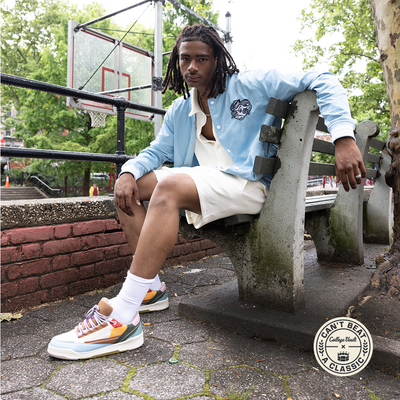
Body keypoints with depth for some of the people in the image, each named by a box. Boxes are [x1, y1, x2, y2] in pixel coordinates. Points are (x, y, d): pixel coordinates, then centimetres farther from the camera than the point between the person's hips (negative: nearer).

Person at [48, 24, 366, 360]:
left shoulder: (251, 86, 2)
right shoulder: (179, 111, 19)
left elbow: (322, 82, 0)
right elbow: (156, 151, 19)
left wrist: (344, 138, -16)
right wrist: (128, 172, -5)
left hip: (246, 185, -7)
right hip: (200, 184, 7)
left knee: (169, 186, -34)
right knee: (127, 186, -3)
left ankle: (122, 319, -36)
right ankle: (152, 288, -8)